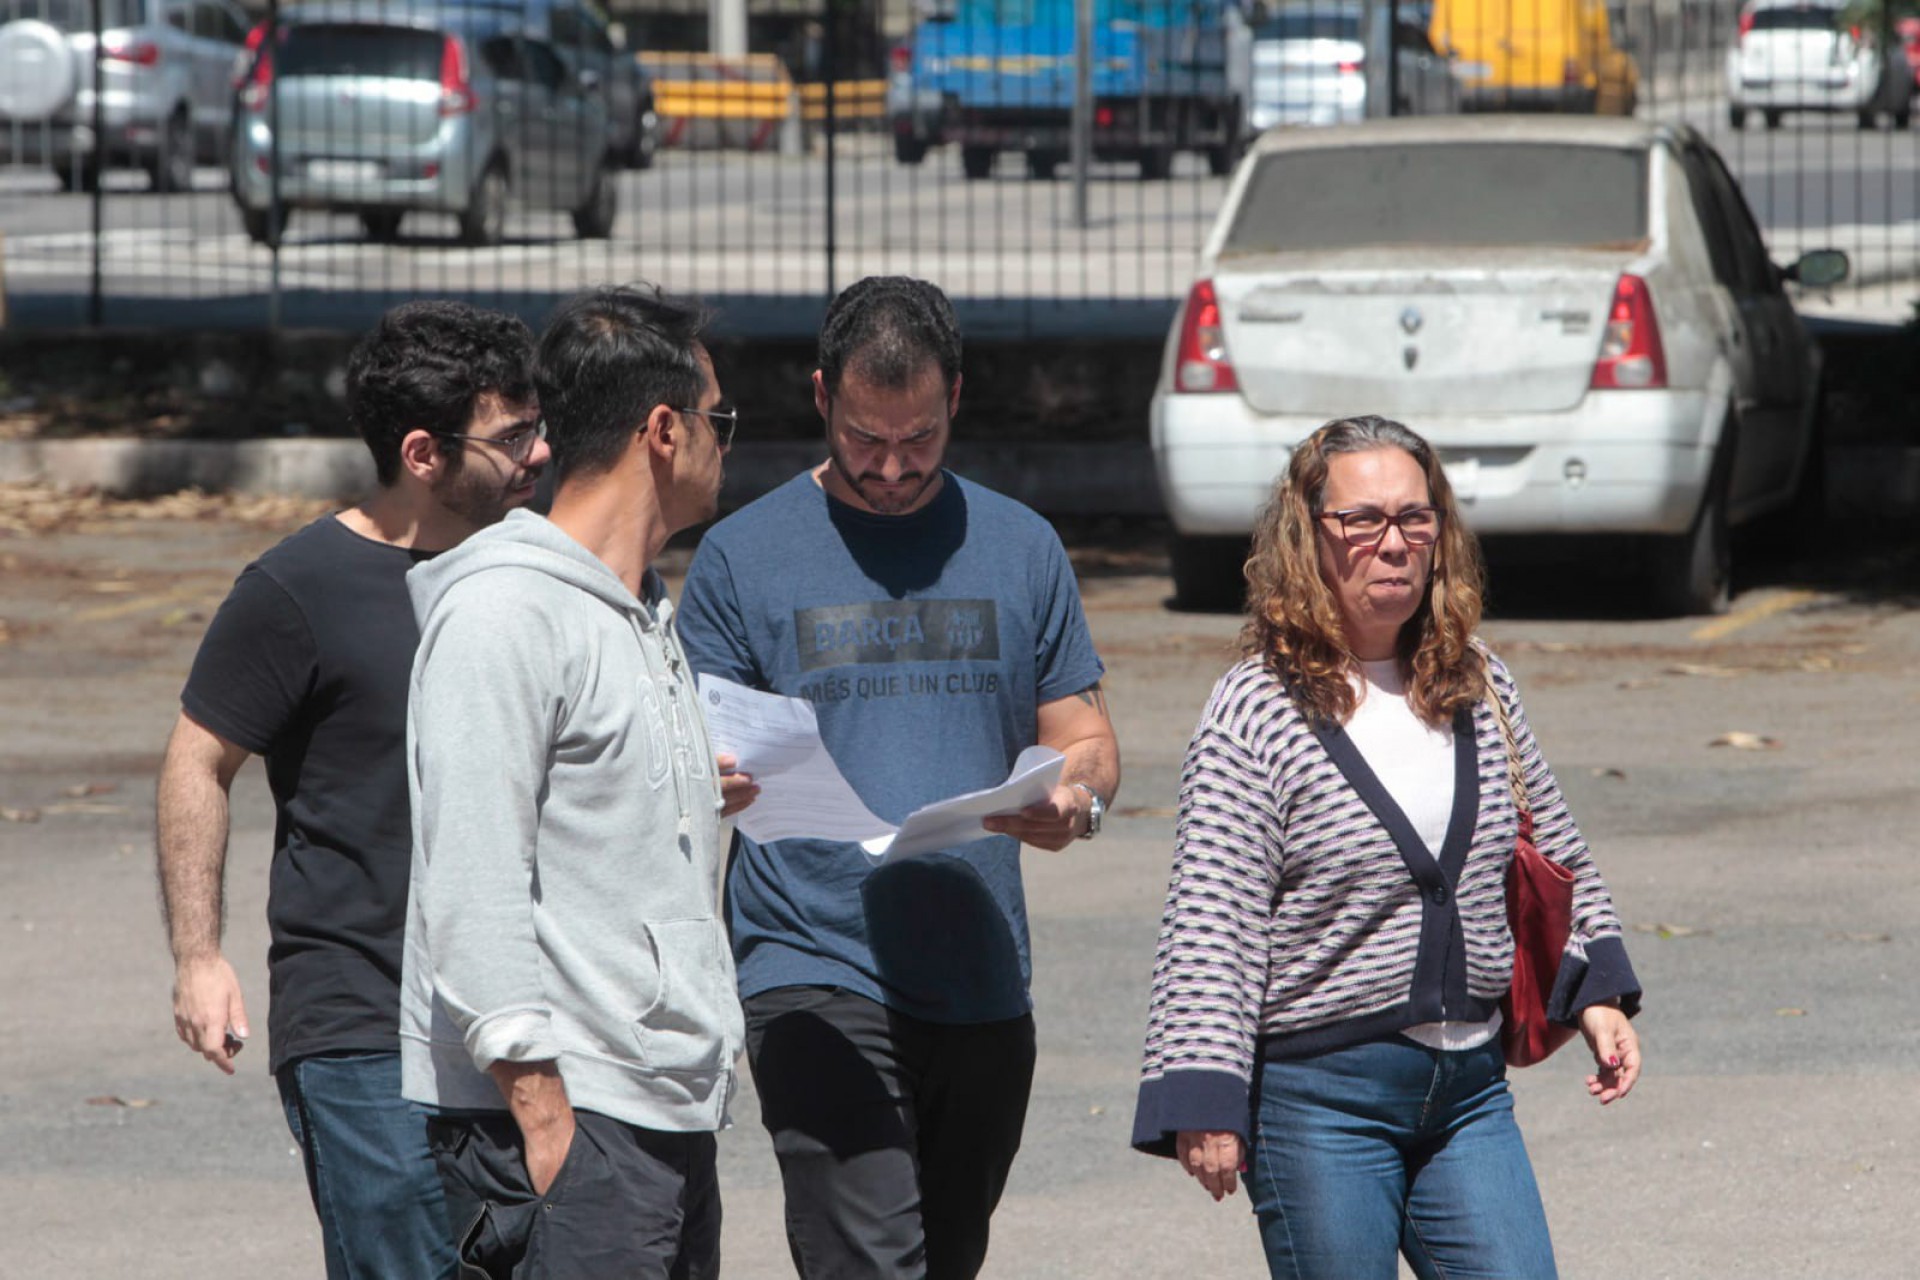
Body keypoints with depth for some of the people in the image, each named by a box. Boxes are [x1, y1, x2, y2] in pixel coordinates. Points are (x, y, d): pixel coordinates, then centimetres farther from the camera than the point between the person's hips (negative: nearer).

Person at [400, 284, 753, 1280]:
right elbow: (473, 879, -18)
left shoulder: (646, 614, 20)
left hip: (672, 1119, 9)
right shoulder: (505, 609, -11)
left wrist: (693, 797, 14)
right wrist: (537, 1101, -21)